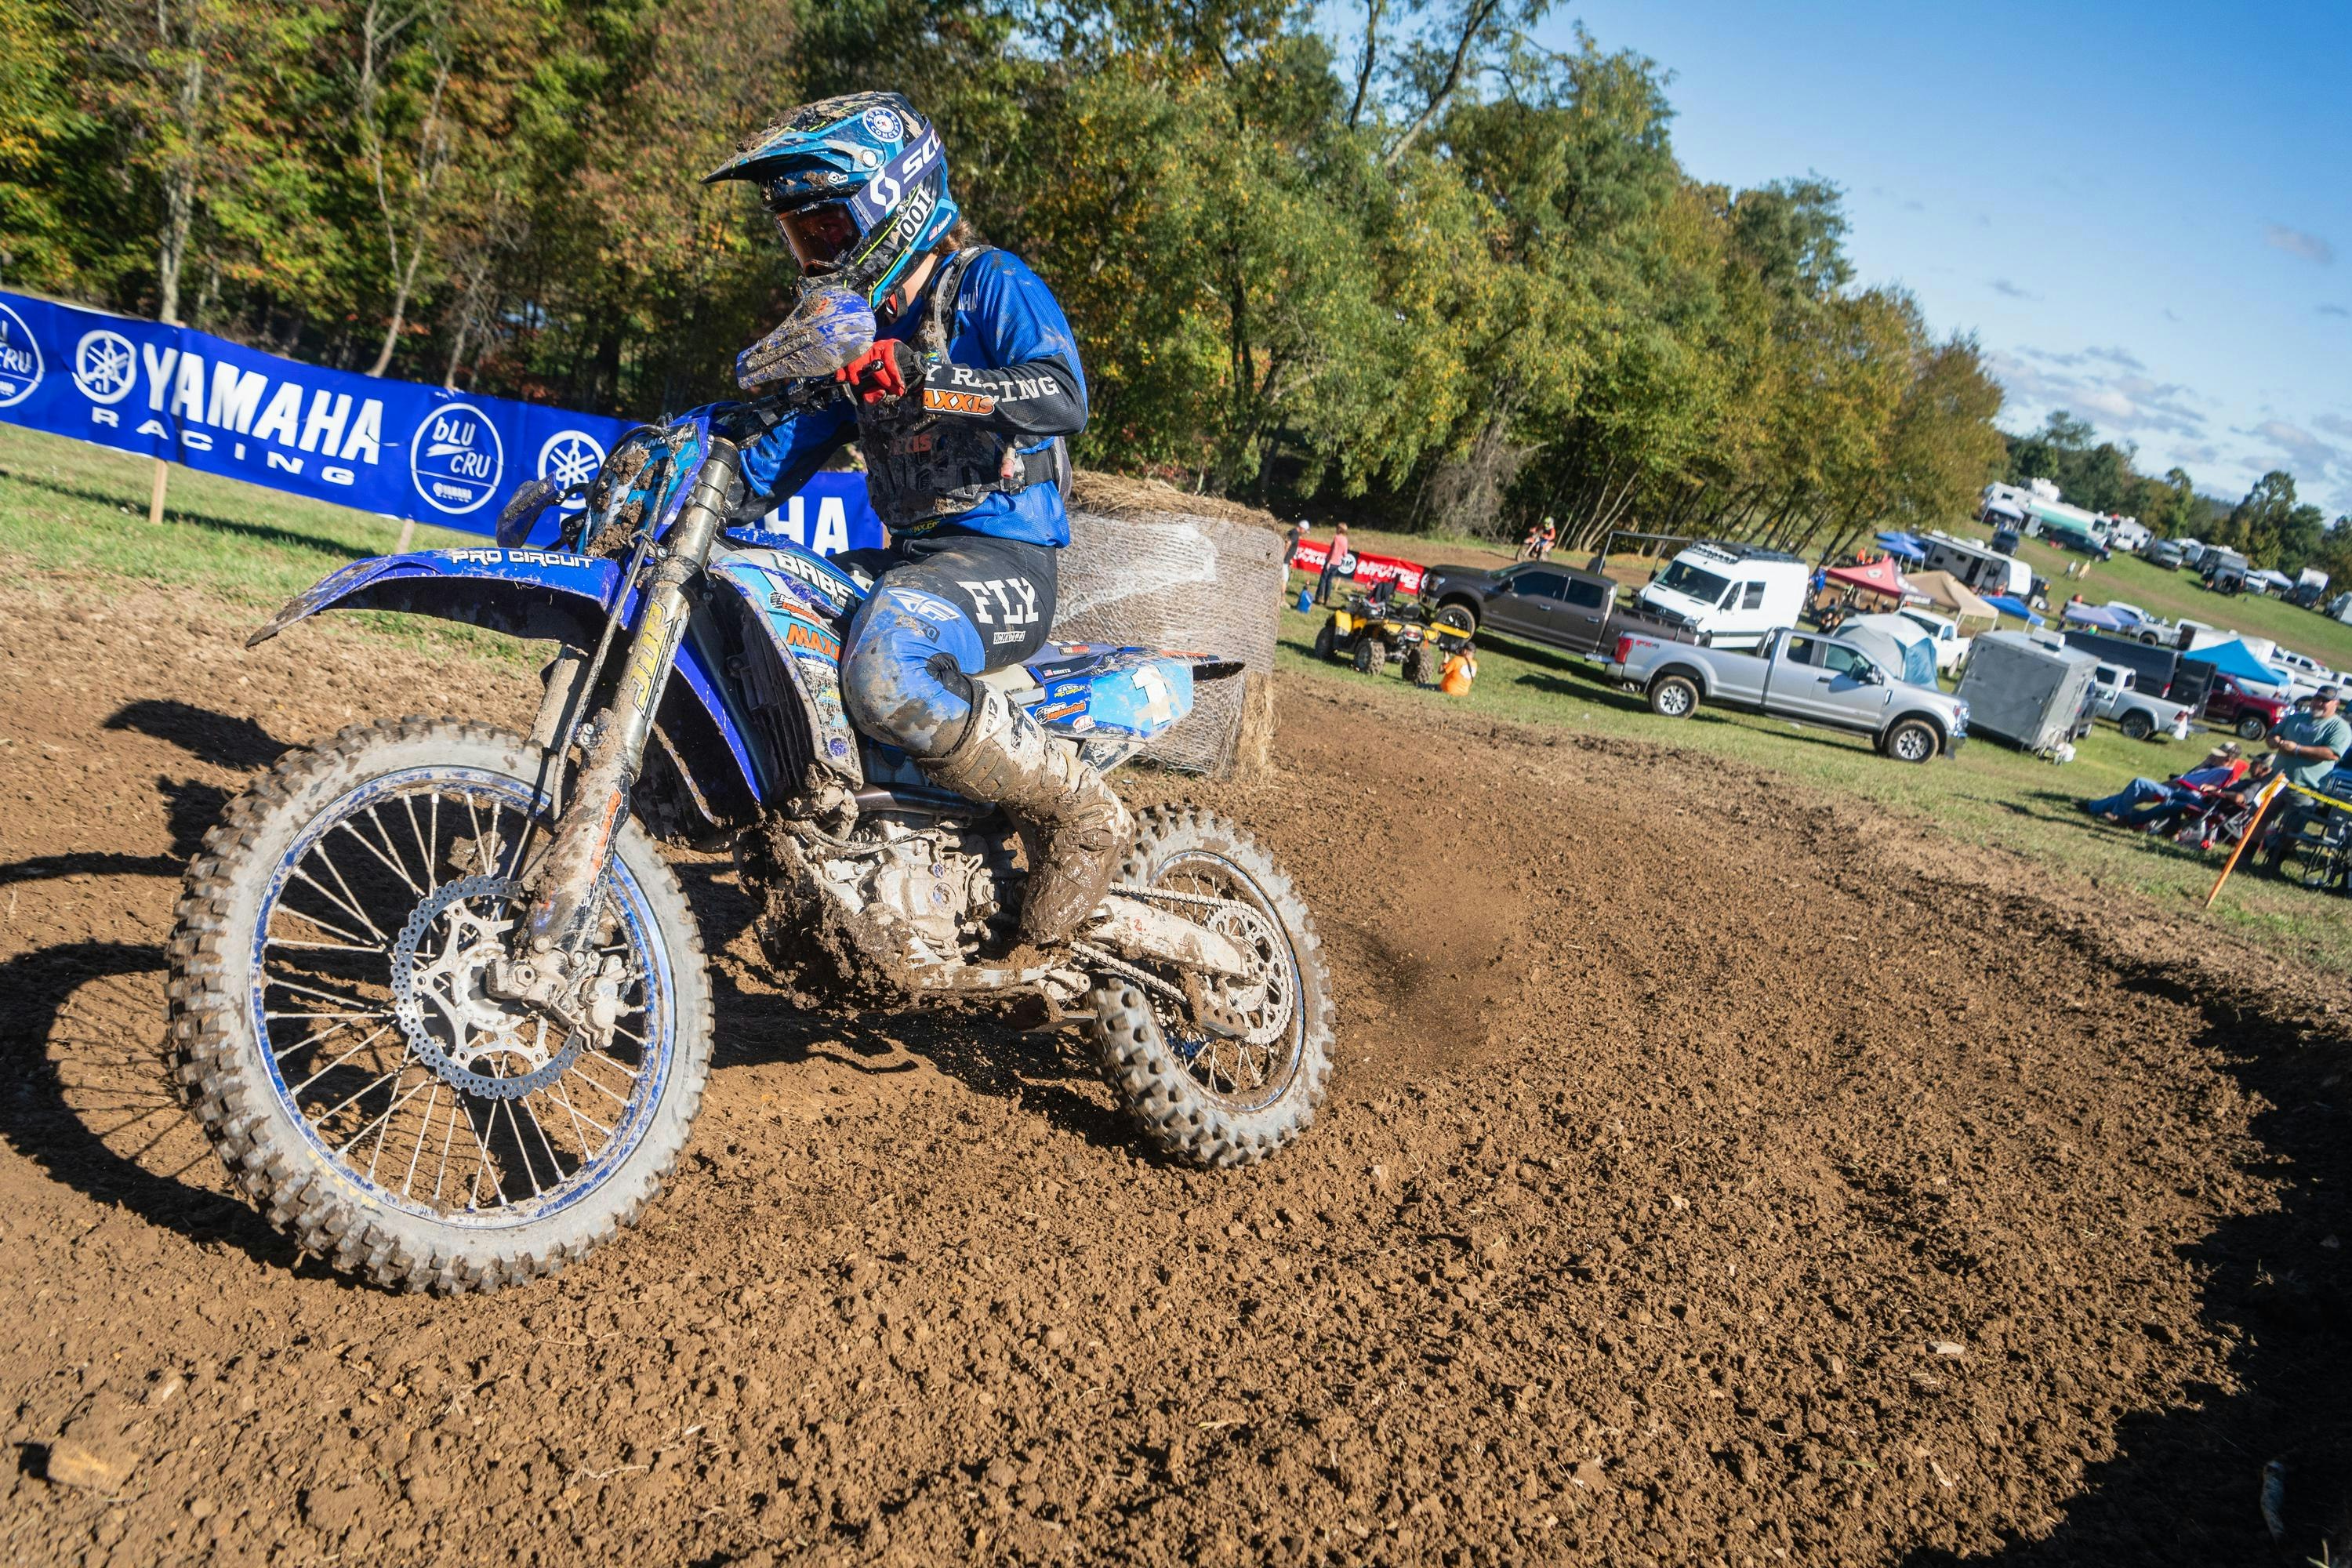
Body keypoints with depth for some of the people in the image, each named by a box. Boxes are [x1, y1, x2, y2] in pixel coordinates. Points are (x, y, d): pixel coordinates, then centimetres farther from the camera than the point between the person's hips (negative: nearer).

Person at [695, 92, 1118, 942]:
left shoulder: (991, 283, -1)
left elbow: (1064, 396, -21)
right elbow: (778, 456, 16)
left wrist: (918, 378, -31)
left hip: (1002, 557, -8)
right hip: (910, 559, 8)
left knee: (883, 666, -38)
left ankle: (1080, 812, -22)